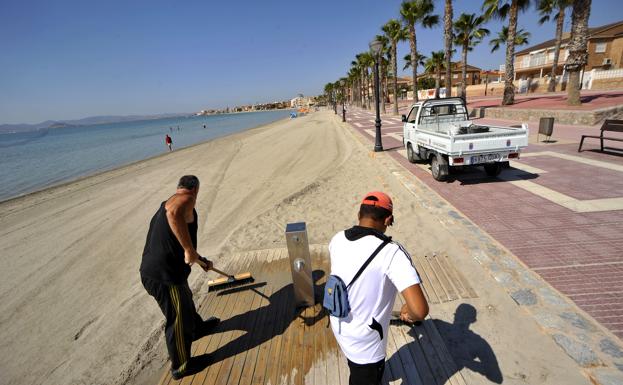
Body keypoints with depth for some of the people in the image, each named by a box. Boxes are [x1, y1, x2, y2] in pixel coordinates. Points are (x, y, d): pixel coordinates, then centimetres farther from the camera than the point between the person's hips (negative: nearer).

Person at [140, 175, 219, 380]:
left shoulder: (167, 204, 18)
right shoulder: (186, 199, -13)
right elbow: (174, 214, -40)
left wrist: (201, 260, 38)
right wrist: (190, 249, -33)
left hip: (152, 271, 10)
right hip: (164, 276, -10)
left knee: (186, 301, 33)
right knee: (178, 320, 11)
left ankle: (197, 327, 59)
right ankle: (181, 366, 33)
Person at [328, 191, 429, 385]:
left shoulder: (337, 239, -12)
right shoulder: (391, 252, -31)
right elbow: (420, 310, -36)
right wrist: (408, 314, -14)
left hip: (339, 326, 6)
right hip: (364, 340, -6)